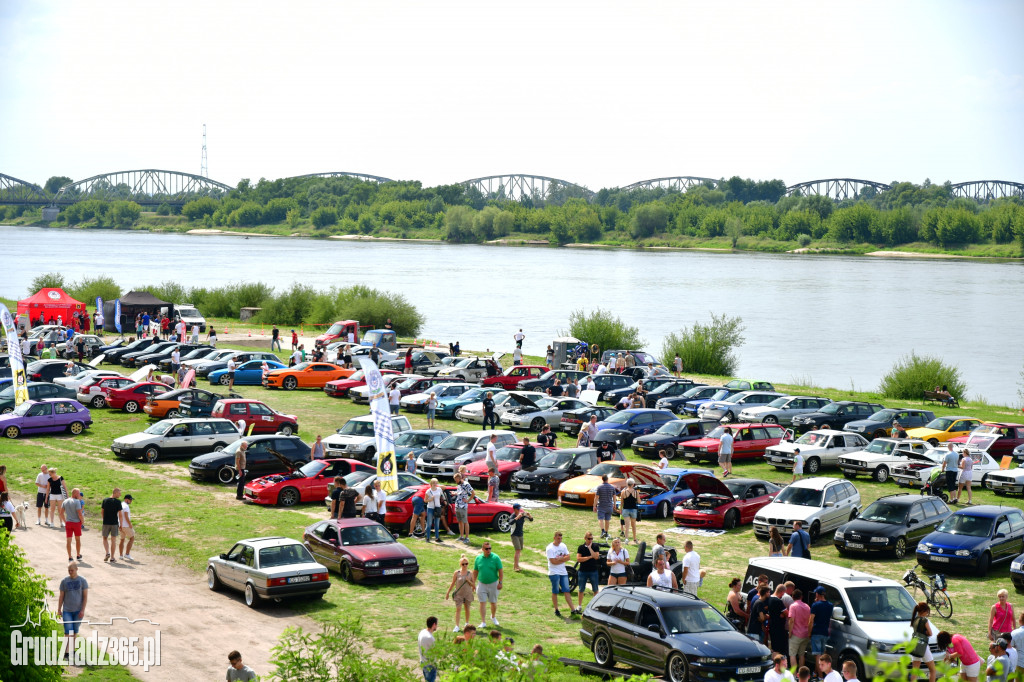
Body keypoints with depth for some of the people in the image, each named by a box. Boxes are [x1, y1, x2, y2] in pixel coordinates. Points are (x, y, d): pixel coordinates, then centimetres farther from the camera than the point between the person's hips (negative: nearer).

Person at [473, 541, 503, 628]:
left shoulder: (495, 557, -6)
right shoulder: (478, 558, 1)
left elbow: (501, 571, -4)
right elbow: (475, 572, 9)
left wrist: (500, 583, -10)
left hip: (493, 584, -1)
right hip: (482, 584, 1)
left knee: (493, 603, 11)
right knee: (482, 603, -2)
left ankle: (493, 617, 37)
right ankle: (483, 623, 3)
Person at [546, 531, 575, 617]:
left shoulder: (563, 546, 9)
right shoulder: (549, 548, -11)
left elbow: (568, 557, 4)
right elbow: (553, 561, -18)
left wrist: (559, 559, -11)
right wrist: (563, 558, -5)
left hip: (563, 572, 5)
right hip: (554, 573, -5)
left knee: (566, 591, 2)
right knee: (555, 592, 2)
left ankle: (572, 610, 0)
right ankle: (556, 610, 12)